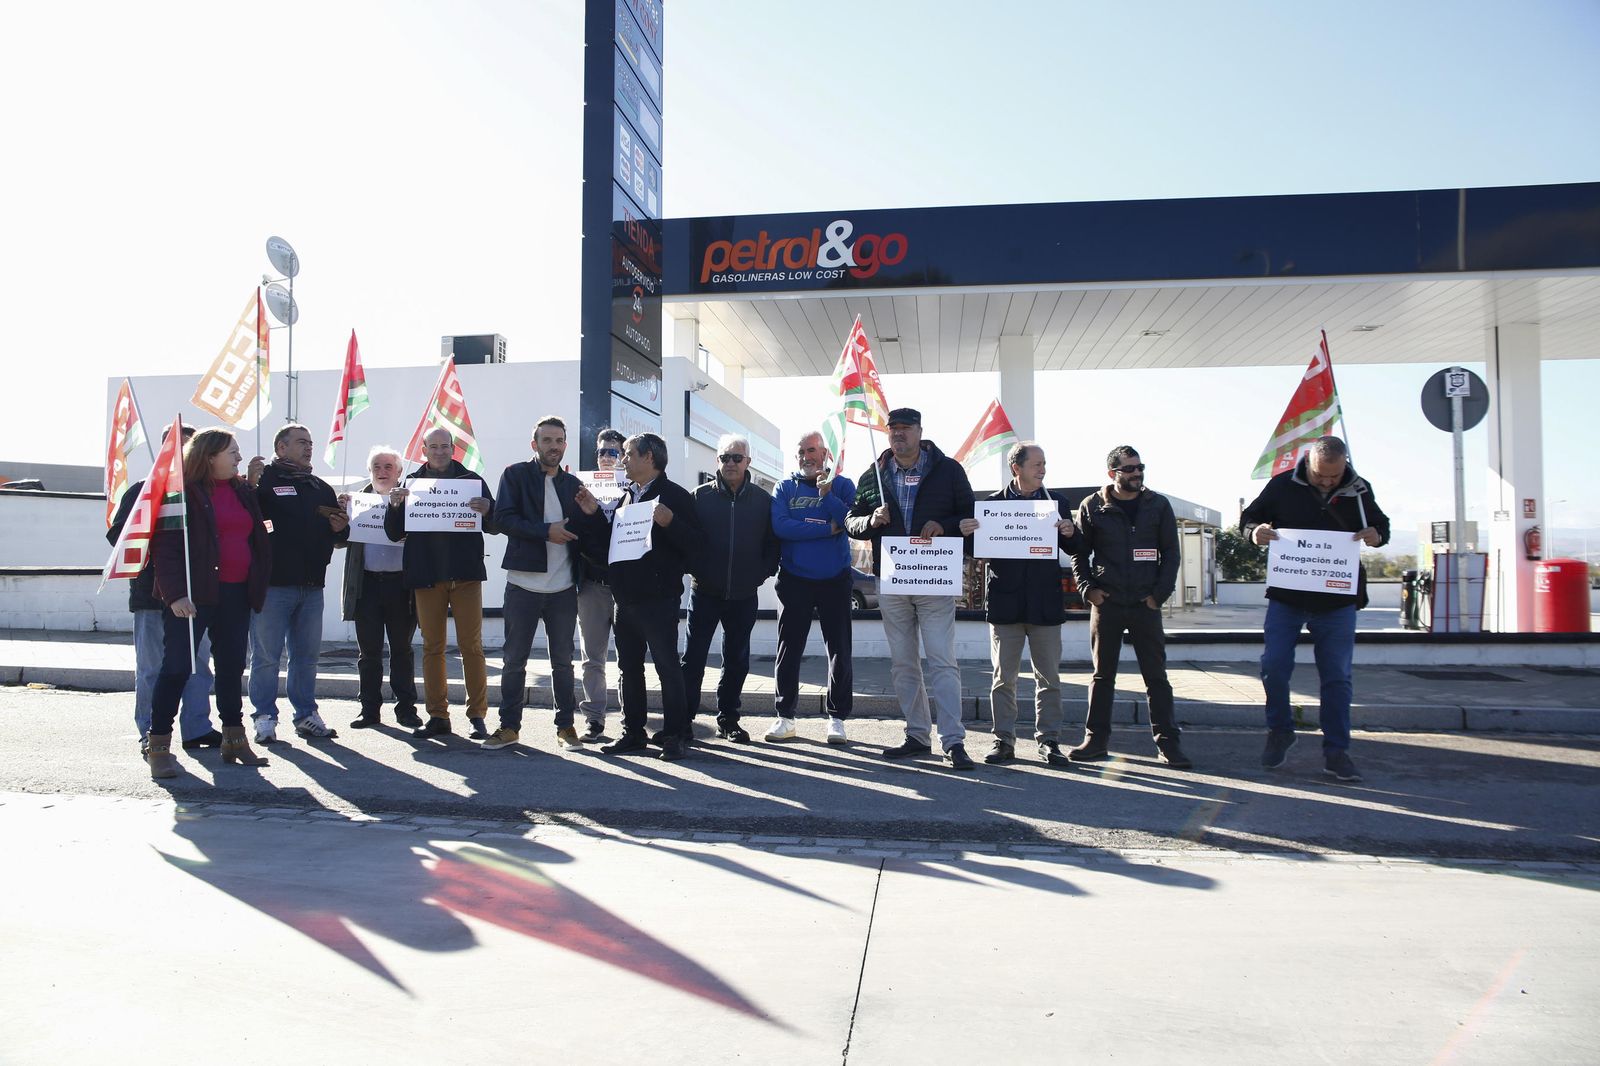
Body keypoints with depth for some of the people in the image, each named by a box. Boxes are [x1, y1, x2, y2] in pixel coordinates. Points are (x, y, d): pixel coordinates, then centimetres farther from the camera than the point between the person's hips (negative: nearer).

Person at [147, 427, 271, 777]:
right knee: (177, 666, -5)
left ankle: (234, 739, 22)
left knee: (232, 666, 12)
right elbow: (166, 546, -12)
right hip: (194, 594, -6)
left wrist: (258, 585, 10)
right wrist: (175, 593, -21)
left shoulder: (243, 490, 14)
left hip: (236, 593, 7)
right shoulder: (183, 491, -6)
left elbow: (258, 539, 19)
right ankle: (159, 745, 4)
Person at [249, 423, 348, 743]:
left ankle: (306, 714, 20)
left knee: (307, 654, 12)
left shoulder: (321, 487, 18)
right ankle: (265, 717, 10)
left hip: (312, 585, 6)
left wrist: (340, 528, 1)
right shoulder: (262, 481, -1)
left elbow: (340, 535, 23)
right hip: (273, 584, -6)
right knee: (266, 655, 1)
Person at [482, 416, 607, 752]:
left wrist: (591, 512, -12)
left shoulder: (573, 484, 12)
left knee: (563, 661, 9)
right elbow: (502, 519, -9)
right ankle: (509, 725, 16)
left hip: (563, 588, 2)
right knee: (515, 660, 6)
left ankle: (566, 725, 17)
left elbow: (595, 534, 9)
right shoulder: (516, 475, 3)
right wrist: (546, 530, -18)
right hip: (523, 585, -2)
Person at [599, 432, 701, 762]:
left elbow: (692, 543, -12)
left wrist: (670, 522, -27)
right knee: (628, 666, 12)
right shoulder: (626, 495, 16)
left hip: (658, 597, -8)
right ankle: (633, 732, 21)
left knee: (667, 666, -3)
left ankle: (675, 735, 4)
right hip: (626, 595, 8)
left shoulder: (675, 496, -6)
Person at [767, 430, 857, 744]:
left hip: (835, 580, 0)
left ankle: (837, 717, 12)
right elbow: (780, 526, -11)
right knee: (789, 650, 3)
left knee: (839, 650, 3)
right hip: (794, 580, 1)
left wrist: (827, 493, -18)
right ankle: (785, 716, 12)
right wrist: (827, 529, -12)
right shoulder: (785, 488, 7)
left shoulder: (842, 485, 5)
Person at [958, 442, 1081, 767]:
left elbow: (1073, 550, 9)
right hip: (1005, 602, -1)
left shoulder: (1056, 502, 7)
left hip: (1045, 602, 1)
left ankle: (1048, 740, 15)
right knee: (1003, 676, 4)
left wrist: (1070, 534, -12)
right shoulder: (993, 503, 2)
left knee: (1048, 676, 6)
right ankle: (1004, 740, 13)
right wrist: (967, 532, -17)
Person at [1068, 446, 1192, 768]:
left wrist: (1160, 593, -3)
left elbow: (1171, 553, 6)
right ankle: (1096, 740, 13)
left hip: (1145, 605, 0)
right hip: (1106, 603, 0)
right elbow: (1079, 553, 7)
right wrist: (1088, 589, -5)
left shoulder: (1158, 505, 5)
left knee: (1156, 675, 3)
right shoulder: (1092, 507, 3)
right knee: (1102, 675, 7)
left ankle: (1168, 742, 9)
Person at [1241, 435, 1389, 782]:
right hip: (1286, 597, -1)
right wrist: (1255, 532, -20)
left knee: (1337, 677, 4)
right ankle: (1280, 731, 20)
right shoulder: (1282, 486, -6)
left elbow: (1380, 524, 14)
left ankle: (1336, 751, 13)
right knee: (1274, 667, -4)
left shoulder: (1359, 490, 0)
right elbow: (1248, 518, 4)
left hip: (1338, 601, 1)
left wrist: (1376, 536, -11)